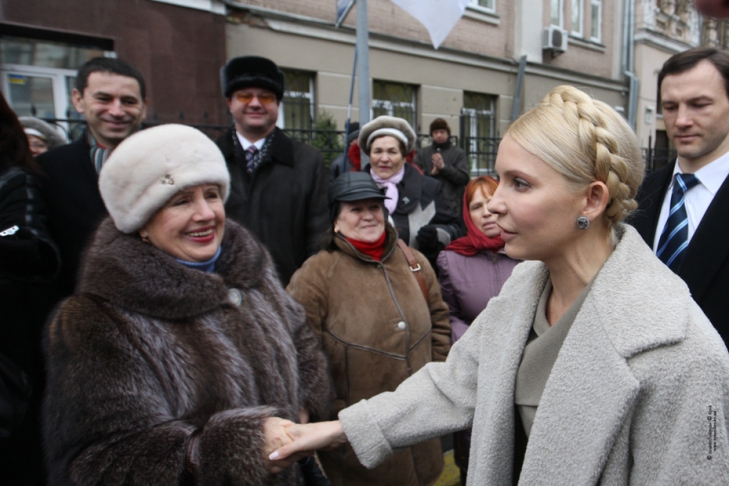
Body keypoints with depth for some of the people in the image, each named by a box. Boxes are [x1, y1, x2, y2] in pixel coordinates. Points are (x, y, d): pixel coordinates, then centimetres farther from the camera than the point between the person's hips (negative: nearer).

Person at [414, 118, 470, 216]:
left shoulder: (458, 153, 10)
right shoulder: (422, 153, 16)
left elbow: (464, 178, -1)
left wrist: (443, 167, -8)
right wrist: (431, 172, -10)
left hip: (451, 205, -2)